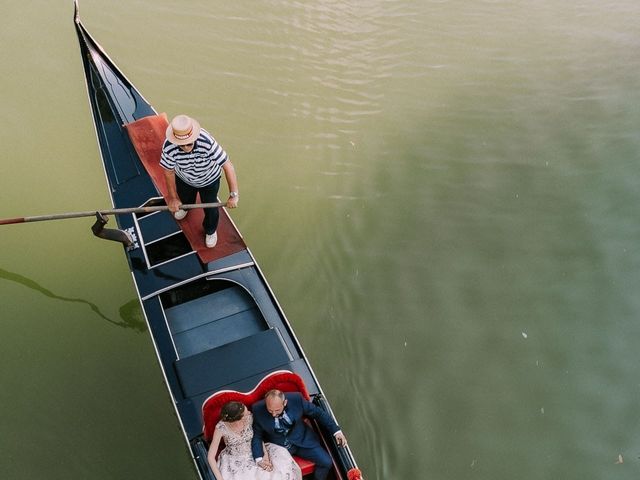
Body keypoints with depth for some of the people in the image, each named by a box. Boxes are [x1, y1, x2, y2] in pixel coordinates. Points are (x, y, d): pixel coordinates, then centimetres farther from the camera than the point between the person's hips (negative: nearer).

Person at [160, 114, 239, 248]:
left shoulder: (208, 143, -46)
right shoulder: (169, 147, -38)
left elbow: (228, 166, -40)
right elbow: (169, 172, -21)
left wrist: (233, 195, -38)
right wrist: (173, 198, -11)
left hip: (209, 180, -2)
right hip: (184, 179, 2)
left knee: (210, 209, 17)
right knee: (184, 199, 33)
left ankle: (210, 231, 52)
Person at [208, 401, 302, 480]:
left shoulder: (249, 417, -20)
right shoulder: (221, 427, -28)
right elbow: (211, 457, -21)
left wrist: (265, 454, -17)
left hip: (253, 454, 3)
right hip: (234, 461, -3)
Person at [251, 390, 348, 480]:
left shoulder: (296, 399, -19)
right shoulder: (258, 410, -19)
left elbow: (318, 412, -5)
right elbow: (257, 436, -9)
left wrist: (336, 431, -8)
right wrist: (259, 459, -24)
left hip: (301, 440, 1)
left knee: (326, 462, -11)